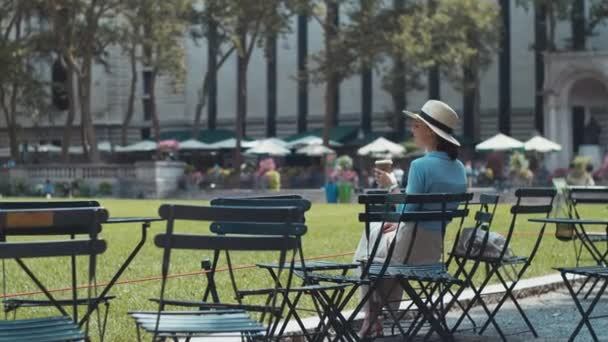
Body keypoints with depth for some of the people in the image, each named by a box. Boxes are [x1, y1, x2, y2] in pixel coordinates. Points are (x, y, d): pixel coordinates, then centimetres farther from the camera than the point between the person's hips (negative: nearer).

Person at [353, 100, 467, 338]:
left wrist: (391, 186, -6)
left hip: (413, 248, -7)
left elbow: (407, 212, -19)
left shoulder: (421, 165, -21)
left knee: (366, 250, 24)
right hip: (437, 247, 7)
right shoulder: (458, 168, 4)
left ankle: (372, 316, 27)